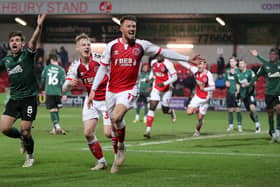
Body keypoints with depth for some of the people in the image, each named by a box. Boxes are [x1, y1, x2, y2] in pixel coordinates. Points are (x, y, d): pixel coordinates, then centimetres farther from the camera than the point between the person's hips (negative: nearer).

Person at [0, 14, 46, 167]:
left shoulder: (27, 54, -7)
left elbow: (33, 40, -26)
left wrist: (39, 27, -45)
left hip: (29, 98, -5)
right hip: (14, 99, 5)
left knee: (25, 131, -5)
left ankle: (30, 156, 22)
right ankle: (22, 138, 27)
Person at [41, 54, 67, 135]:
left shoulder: (46, 68, 3)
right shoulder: (61, 69, 0)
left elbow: (42, 80, 9)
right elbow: (63, 82, -6)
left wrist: (42, 90, 24)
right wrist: (65, 94, -6)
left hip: (49, 92, -1)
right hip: (58, 92, 1)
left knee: (52, 110, -3)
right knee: (56, 110, 13)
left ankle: (57, 126, -21)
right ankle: (55, 129, 17)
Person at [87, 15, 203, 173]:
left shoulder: (142, 45, -1)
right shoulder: (112, 46, 0)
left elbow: (163, 52, 8)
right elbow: (103, 68, 7)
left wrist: (188, 59, 8)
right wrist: (93, 90, 3)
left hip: (129, 89, -2)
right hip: (112, 90, 2)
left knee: (116, 117, -28)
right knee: (113, 128, 7)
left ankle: (121, 148, -5)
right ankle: (118, 158, 27)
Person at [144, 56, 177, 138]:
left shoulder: (167, 64, -18)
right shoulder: (153, 62, 1)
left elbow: (174, 77, -16)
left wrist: (164, 83, -27)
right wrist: (150, 78, 3)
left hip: (166, 90, -4)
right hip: (156, 89, 4)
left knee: (165, 110, 6)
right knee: (152, 107, -11)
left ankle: (171, 112, 46)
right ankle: (148, 130, -15)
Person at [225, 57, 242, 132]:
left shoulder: (238, 70, -4)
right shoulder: (227, 70, 12)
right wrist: (226, 83, 4)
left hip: (236, 92, -5)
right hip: (229, 92, 5)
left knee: (238, 109, -5)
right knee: (230, 110, 8)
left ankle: (239, 126, 3)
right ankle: (230, 125, 17)